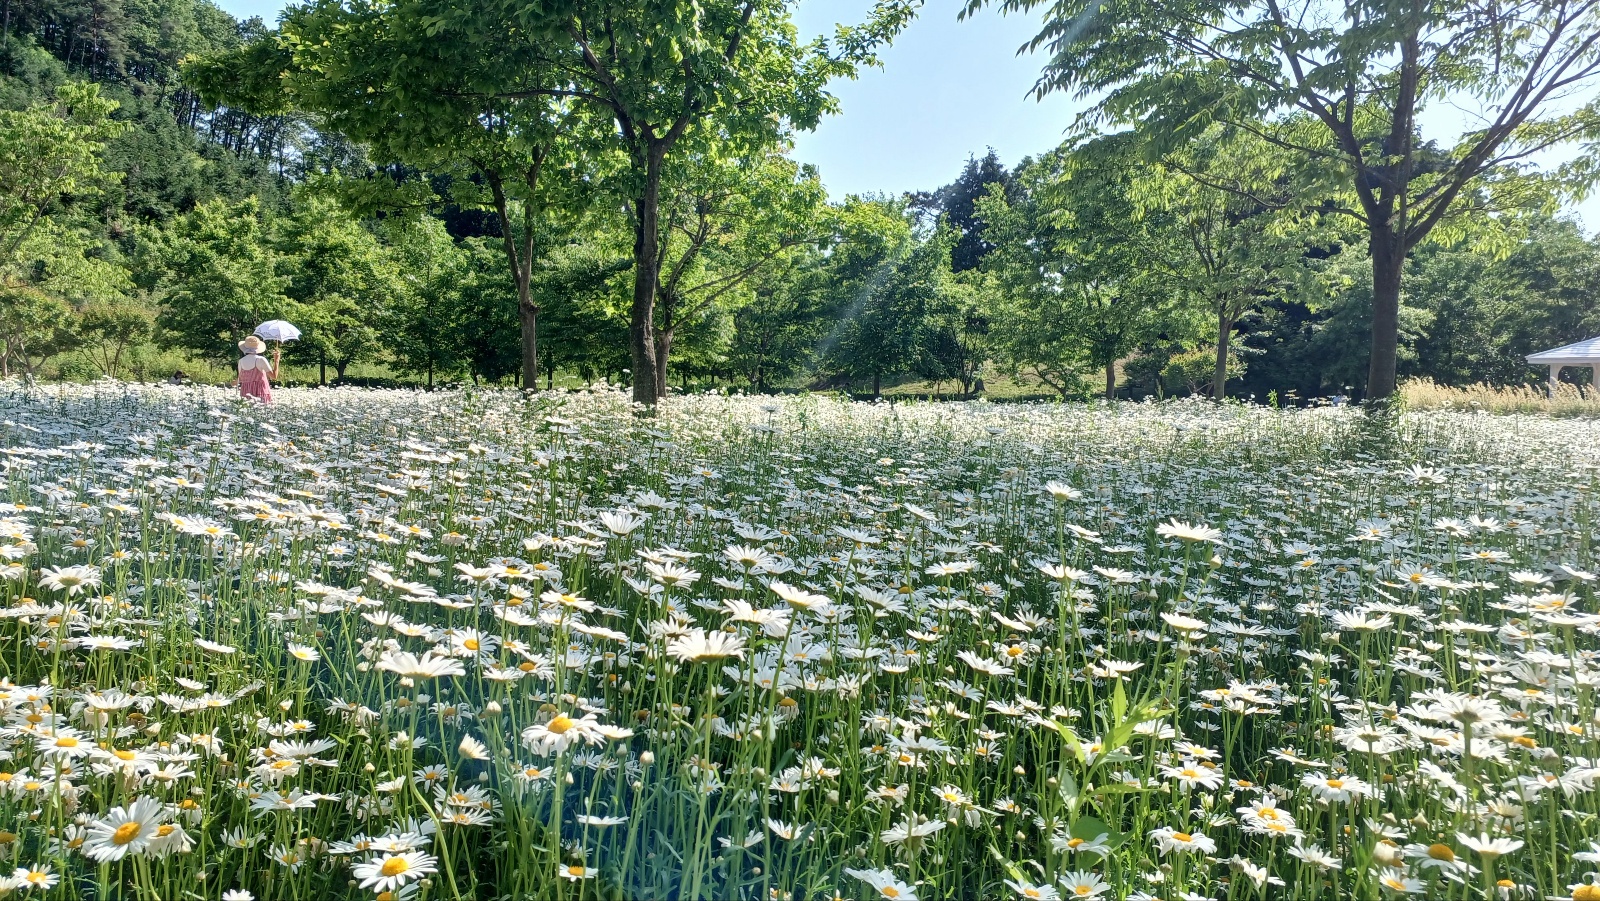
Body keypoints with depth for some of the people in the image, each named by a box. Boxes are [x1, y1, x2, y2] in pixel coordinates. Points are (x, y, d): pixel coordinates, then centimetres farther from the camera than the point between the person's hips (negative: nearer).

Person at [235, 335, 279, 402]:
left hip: (246, 395, 4)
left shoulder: (241, 361, 6)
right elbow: (274, 376, -9)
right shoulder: (260, 360, -7)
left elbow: (240, 379, 18)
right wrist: (276, 360, -2)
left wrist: (236, 382, 41)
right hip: (260, 395, -4)